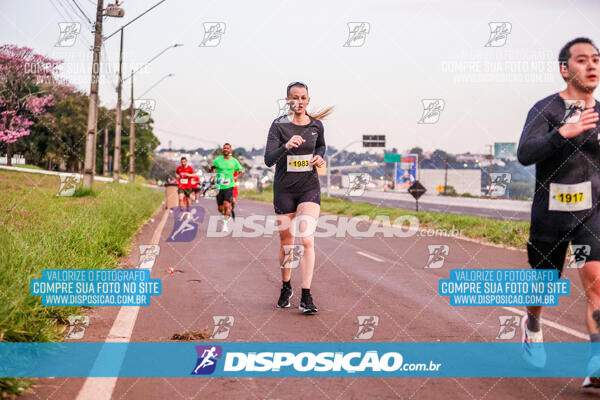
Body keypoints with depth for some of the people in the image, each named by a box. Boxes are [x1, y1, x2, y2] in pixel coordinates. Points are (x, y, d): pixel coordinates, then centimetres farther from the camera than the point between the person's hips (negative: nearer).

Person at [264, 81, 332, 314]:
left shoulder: (316, 125, 1)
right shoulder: (279, 125, -8)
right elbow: (268, 160, -18)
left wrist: (319, 157, 0)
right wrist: (286, 147, -36)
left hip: (309, 188, 1)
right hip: (284, 189, -1)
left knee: (307, 240, -14)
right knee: (286, 242, 10)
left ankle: (306, 297, -13)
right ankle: (286, 288, 34)